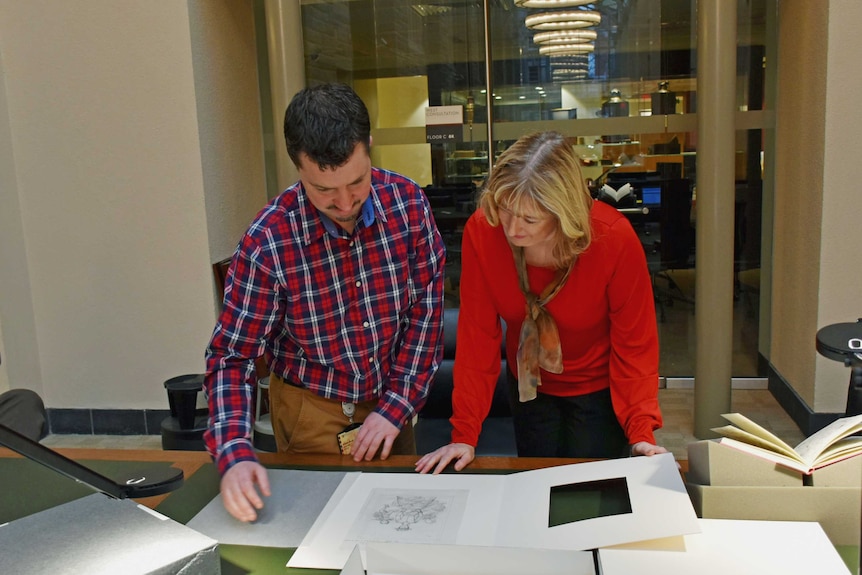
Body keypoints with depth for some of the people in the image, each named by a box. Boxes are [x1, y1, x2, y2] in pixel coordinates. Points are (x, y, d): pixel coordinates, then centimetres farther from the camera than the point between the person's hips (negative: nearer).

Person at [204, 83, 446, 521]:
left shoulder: (408, 202, -17)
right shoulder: (268, 241, -24)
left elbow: (427, 308, -10)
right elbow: (231, 355, -17)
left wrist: (395, 407, -14)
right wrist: (234, 452, -31)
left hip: (389, 401, 3)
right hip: (311, 411, -3)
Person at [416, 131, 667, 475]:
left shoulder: (615, 239, -28)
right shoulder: (481, 231, -24)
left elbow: (634, 343, -18)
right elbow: (478, 334, -17)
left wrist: (642, 433, -27)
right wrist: (465, 434, -18)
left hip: (599, 391, -2)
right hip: (529, 387, 2)